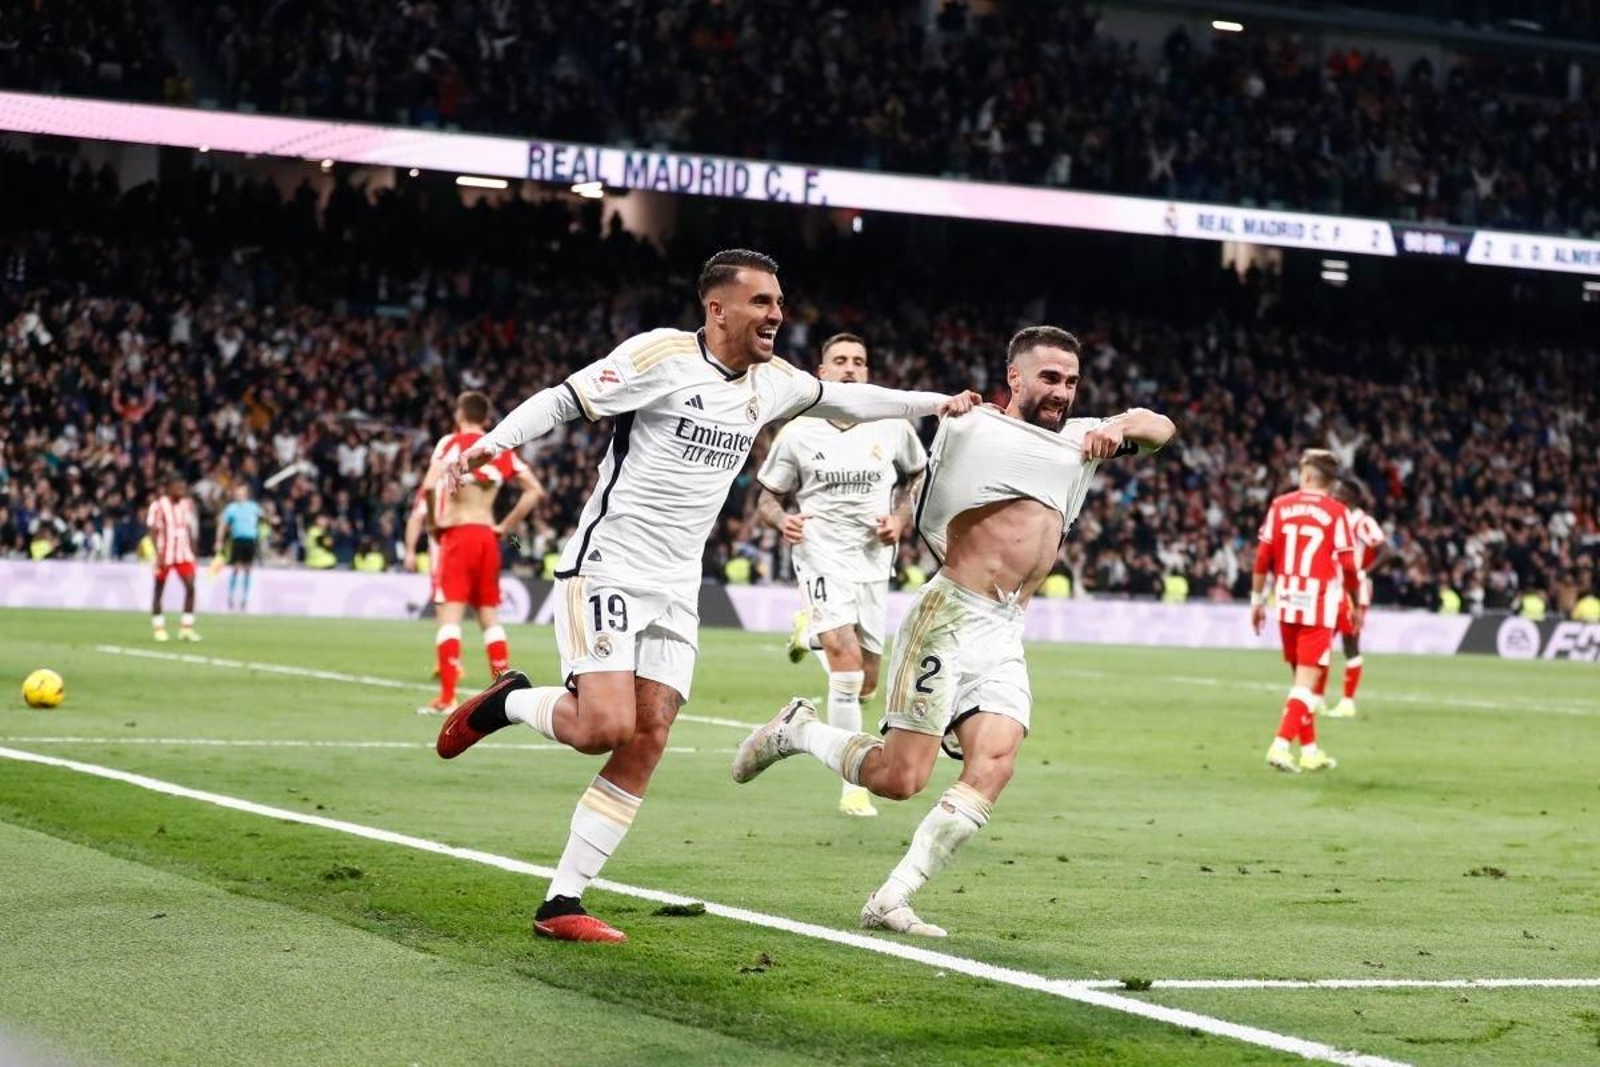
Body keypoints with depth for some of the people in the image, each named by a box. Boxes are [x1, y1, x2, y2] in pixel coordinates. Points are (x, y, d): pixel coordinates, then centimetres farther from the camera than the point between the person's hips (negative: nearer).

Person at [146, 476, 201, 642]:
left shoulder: (187, 504, 7)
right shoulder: (158, 505, -9)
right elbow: (154, 532, -10)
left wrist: (193, 552, 10)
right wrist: (159, 555, -18)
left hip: (183, 554, 4)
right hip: (165, 555, -4)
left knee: (190, 587, -7)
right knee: (159, 590, 5)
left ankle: (186, 628, 0)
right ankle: (159, 628, 13)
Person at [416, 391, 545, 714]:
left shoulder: (452, 442, -5)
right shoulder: (502, 450, 11)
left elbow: (430, 485, -20)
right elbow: (535, 490, 9)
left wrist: (433, 522, -5)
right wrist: (506, 526, 11)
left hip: (457, 535, -5)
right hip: (488, 536, 5)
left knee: (449, 613, -6)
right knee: (489, 616, 13)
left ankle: (446, 698, -12)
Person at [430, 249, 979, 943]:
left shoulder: (772, 382, 9)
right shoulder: (661, 355, -12)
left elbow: (844, 399, 27)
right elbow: (562, 400, -11)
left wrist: (935, 403, 28)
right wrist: (495, 441, -26)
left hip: (675, 592, 7)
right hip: (605, 568, -7)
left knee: (648, 744, -2)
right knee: (605, 728, -21)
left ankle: (562, 902, 3)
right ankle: (508, 703, 11)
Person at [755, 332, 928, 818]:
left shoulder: (893, 427, 2)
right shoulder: (798, 433, -2)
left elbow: (918, 477, 18)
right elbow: (767, 499, 7)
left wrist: (901, 519, 0)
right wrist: (782, 521, -16)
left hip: (873, 560, 3)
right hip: (821, 555, -3)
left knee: (865, 685, 11)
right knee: (847, 667, -22)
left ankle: (812, 629, 45)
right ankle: (854, 786, -16)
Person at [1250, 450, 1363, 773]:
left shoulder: (1280, 506, 2)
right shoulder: (1336, 513, -6)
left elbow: (1263, 558, 2)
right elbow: (1348, 566, -5)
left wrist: (1257, 600, 11)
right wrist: (1358, 605, 8)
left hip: (1287, 602, 4)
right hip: (1319, 605, -4)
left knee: (1302, 676, 16)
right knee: (1306, 680, -3)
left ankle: (1310, 750, 23)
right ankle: (1281, 745, -16)